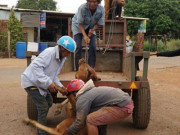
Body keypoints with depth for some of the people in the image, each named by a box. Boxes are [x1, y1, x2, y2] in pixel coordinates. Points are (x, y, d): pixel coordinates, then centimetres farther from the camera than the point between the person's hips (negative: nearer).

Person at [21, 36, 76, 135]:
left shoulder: (62, 58, 3)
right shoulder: (49, 52, -25)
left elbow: (53, 75, 9)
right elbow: (35, 66, -33)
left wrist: (60, 86, -7)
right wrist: (48, 83, -34)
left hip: (39, 83, 9)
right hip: (31, 81, -9)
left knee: (49, 102, 18)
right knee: (43, 106, -8)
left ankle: (41, 122, 39)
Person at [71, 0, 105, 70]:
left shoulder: (101, 9, -24)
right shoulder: (82, 8, -34)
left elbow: (98, 23, -10)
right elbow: (80, 23, -25)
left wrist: (92, 30, -29)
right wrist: (85, 36, -35)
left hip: (90, 27, 3)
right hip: (78, 26, -3)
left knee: (93, 47, -9)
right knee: (78, 46, -14)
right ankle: (78, 69, -6)